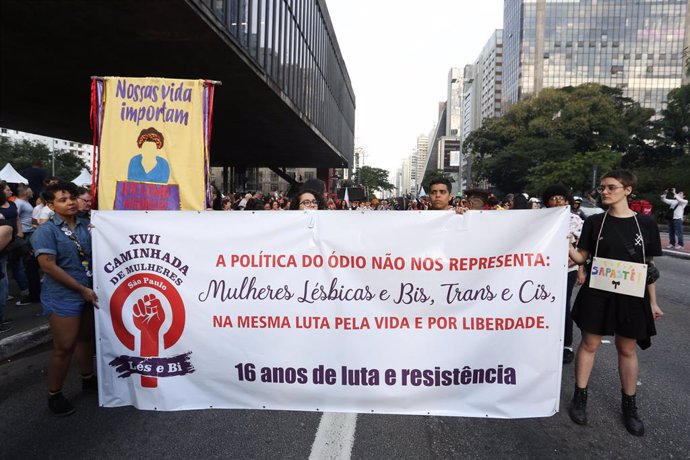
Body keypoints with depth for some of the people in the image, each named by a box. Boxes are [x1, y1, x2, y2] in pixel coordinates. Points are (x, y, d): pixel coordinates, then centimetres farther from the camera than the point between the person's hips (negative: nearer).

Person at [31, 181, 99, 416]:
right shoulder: (46, 231, -10)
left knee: (86, 337, 19)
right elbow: (47, 265, -18)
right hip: (63, 297, -5)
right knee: (64, 347, 1)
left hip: (89, 292, 5)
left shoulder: (86, 225, 5)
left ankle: (88, 378, 36)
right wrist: (80, 288, -18)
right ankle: (54, 395, 18)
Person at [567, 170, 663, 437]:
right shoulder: (594, 222, -2)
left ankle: (629, 405, 28)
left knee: (627, 349, 13)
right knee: (589, 344, 7)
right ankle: (580, 397, 21)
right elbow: (582, 258, 0)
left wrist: (652, 302, 5)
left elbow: (650, 266, 4)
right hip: (597, 293, 0)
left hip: (631, 296, 1)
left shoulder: (646, 224, -1)